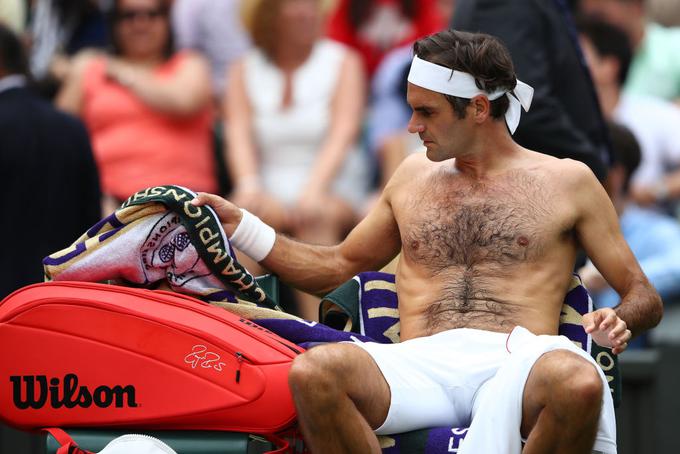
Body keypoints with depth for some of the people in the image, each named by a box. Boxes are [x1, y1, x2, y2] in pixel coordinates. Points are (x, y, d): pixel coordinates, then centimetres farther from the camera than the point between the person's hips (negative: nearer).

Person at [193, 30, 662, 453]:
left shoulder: (566, 182, 15)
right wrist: (242, 226, 29)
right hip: (423, 365, 3)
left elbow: (643, 295, 15)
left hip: (517, 365, -2)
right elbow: (340, 265, 37)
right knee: (312, 373, -32)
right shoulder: (415, 175, 26)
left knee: (577, 383, -42)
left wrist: (619, 321, -8)